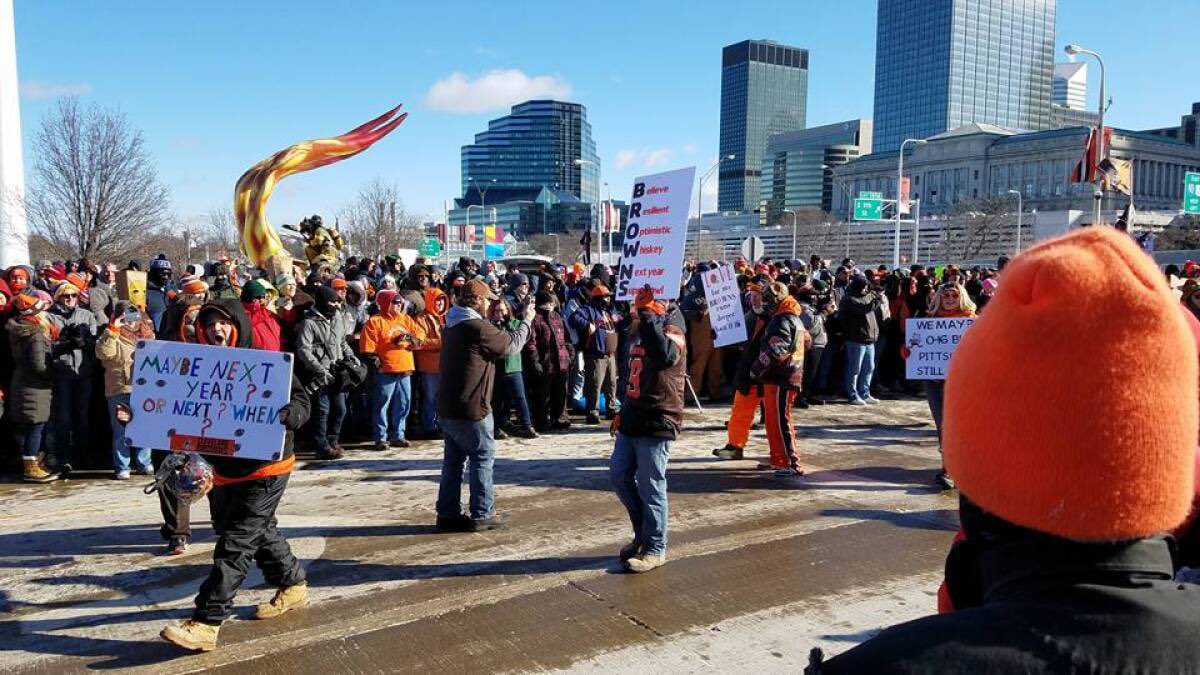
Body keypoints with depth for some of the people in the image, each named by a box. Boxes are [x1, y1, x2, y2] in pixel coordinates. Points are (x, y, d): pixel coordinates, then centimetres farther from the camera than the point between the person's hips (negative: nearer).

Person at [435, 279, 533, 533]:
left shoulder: (452, 326, 12)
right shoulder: (478, 327, -18)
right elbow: (511, 344, -9)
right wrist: (526, 321, 6)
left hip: (448, 406, 9)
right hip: (471, 407, -9)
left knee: (453, 459, 13)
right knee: (483, 457, 2)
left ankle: (448, 513, 18)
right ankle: (482, 514, 7)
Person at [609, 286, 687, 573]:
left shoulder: (671, 330, -12)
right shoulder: (640, 332, 16)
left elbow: (666, 356, -38)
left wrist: (647, 316, -33)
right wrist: (624, 413, 25)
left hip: (657, 423, -9)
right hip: (633, 420, 9)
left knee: (650, 486, -1)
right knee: (619, 475, 13)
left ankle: (655, 548, 13)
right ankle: (643, 532, 29)